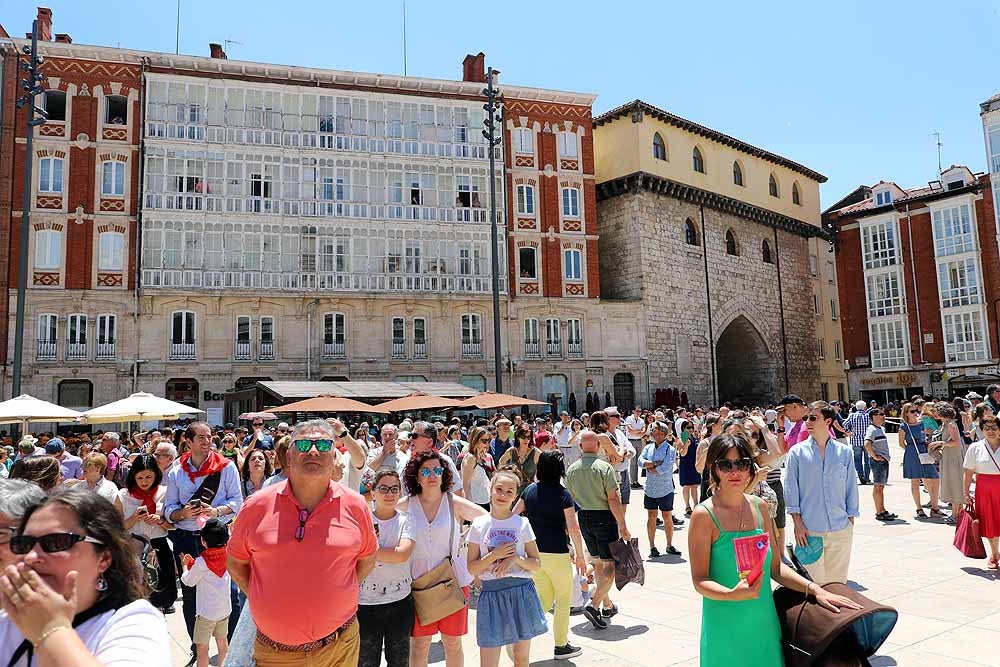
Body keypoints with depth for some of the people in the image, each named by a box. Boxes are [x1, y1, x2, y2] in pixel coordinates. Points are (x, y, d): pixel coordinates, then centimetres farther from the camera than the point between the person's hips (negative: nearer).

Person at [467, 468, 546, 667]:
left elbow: (536, 564, 3)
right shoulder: (479, 524, 0)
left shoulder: (522, 523, 1)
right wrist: (494, 555, -14)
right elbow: (472, 568, -1)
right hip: (491, 593, 0)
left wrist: (516, 559, -14)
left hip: (521, 592, 1)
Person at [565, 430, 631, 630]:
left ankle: (607, 605, 30)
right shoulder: (604, 467, -15)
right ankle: (594, 605, -14)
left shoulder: (572, 469, 2)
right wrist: (623, 526, -12)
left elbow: (570, 498, 10)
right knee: (610, 564, -1)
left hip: (583, 518, 6)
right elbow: (613, 499, -17)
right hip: (604, 518, -6)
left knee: (597, 562, 19)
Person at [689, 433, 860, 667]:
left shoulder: (760, 507, 4)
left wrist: (814, 589, 0)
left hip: (764, 623, 5)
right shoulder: (704, 515, -13)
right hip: (724, 628, -5)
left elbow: (775, 567, 10)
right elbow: (700, 581, -14)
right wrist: (733, 594, -29)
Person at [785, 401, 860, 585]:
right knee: (816, 584, 2)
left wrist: (851, 522, 7)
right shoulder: (797, 452, -2)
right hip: (810, 530, -2)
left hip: (841, 529, 2)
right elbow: (791, 491, -1)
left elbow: (851, 489, 9)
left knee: (838, 582, 13)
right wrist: (798, 524, -5)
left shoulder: (845, 452, 4)